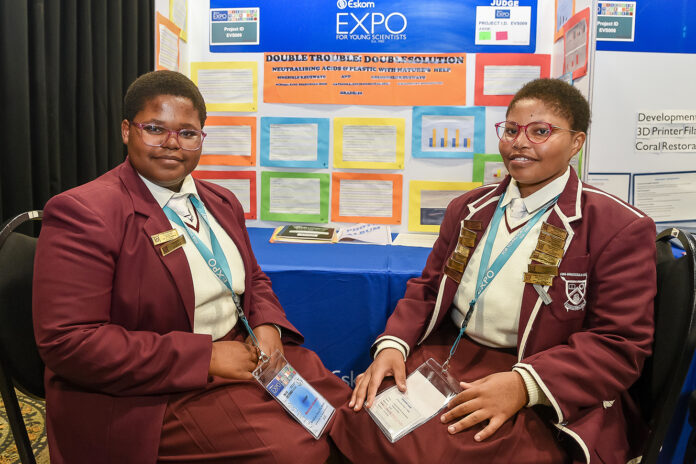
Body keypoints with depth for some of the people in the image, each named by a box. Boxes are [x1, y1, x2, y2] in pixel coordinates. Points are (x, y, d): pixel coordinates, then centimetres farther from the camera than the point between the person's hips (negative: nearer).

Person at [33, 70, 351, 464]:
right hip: (158, 396, -7)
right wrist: (205, 358, -20)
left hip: (243, 353, 7)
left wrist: (268, 325, -4)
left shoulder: (222, 202, 11)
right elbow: (66, 340, -19)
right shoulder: (82, 212, -13)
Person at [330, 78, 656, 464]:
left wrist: (524, 384, -22)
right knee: (357, 424, -17)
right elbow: (426, 288, 16)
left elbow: (619, 344, -8)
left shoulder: (619, 228, -3)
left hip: (544, 392, -4)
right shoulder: (468, 209, 15)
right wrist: (392, 345, -4)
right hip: (443, 357, 5)